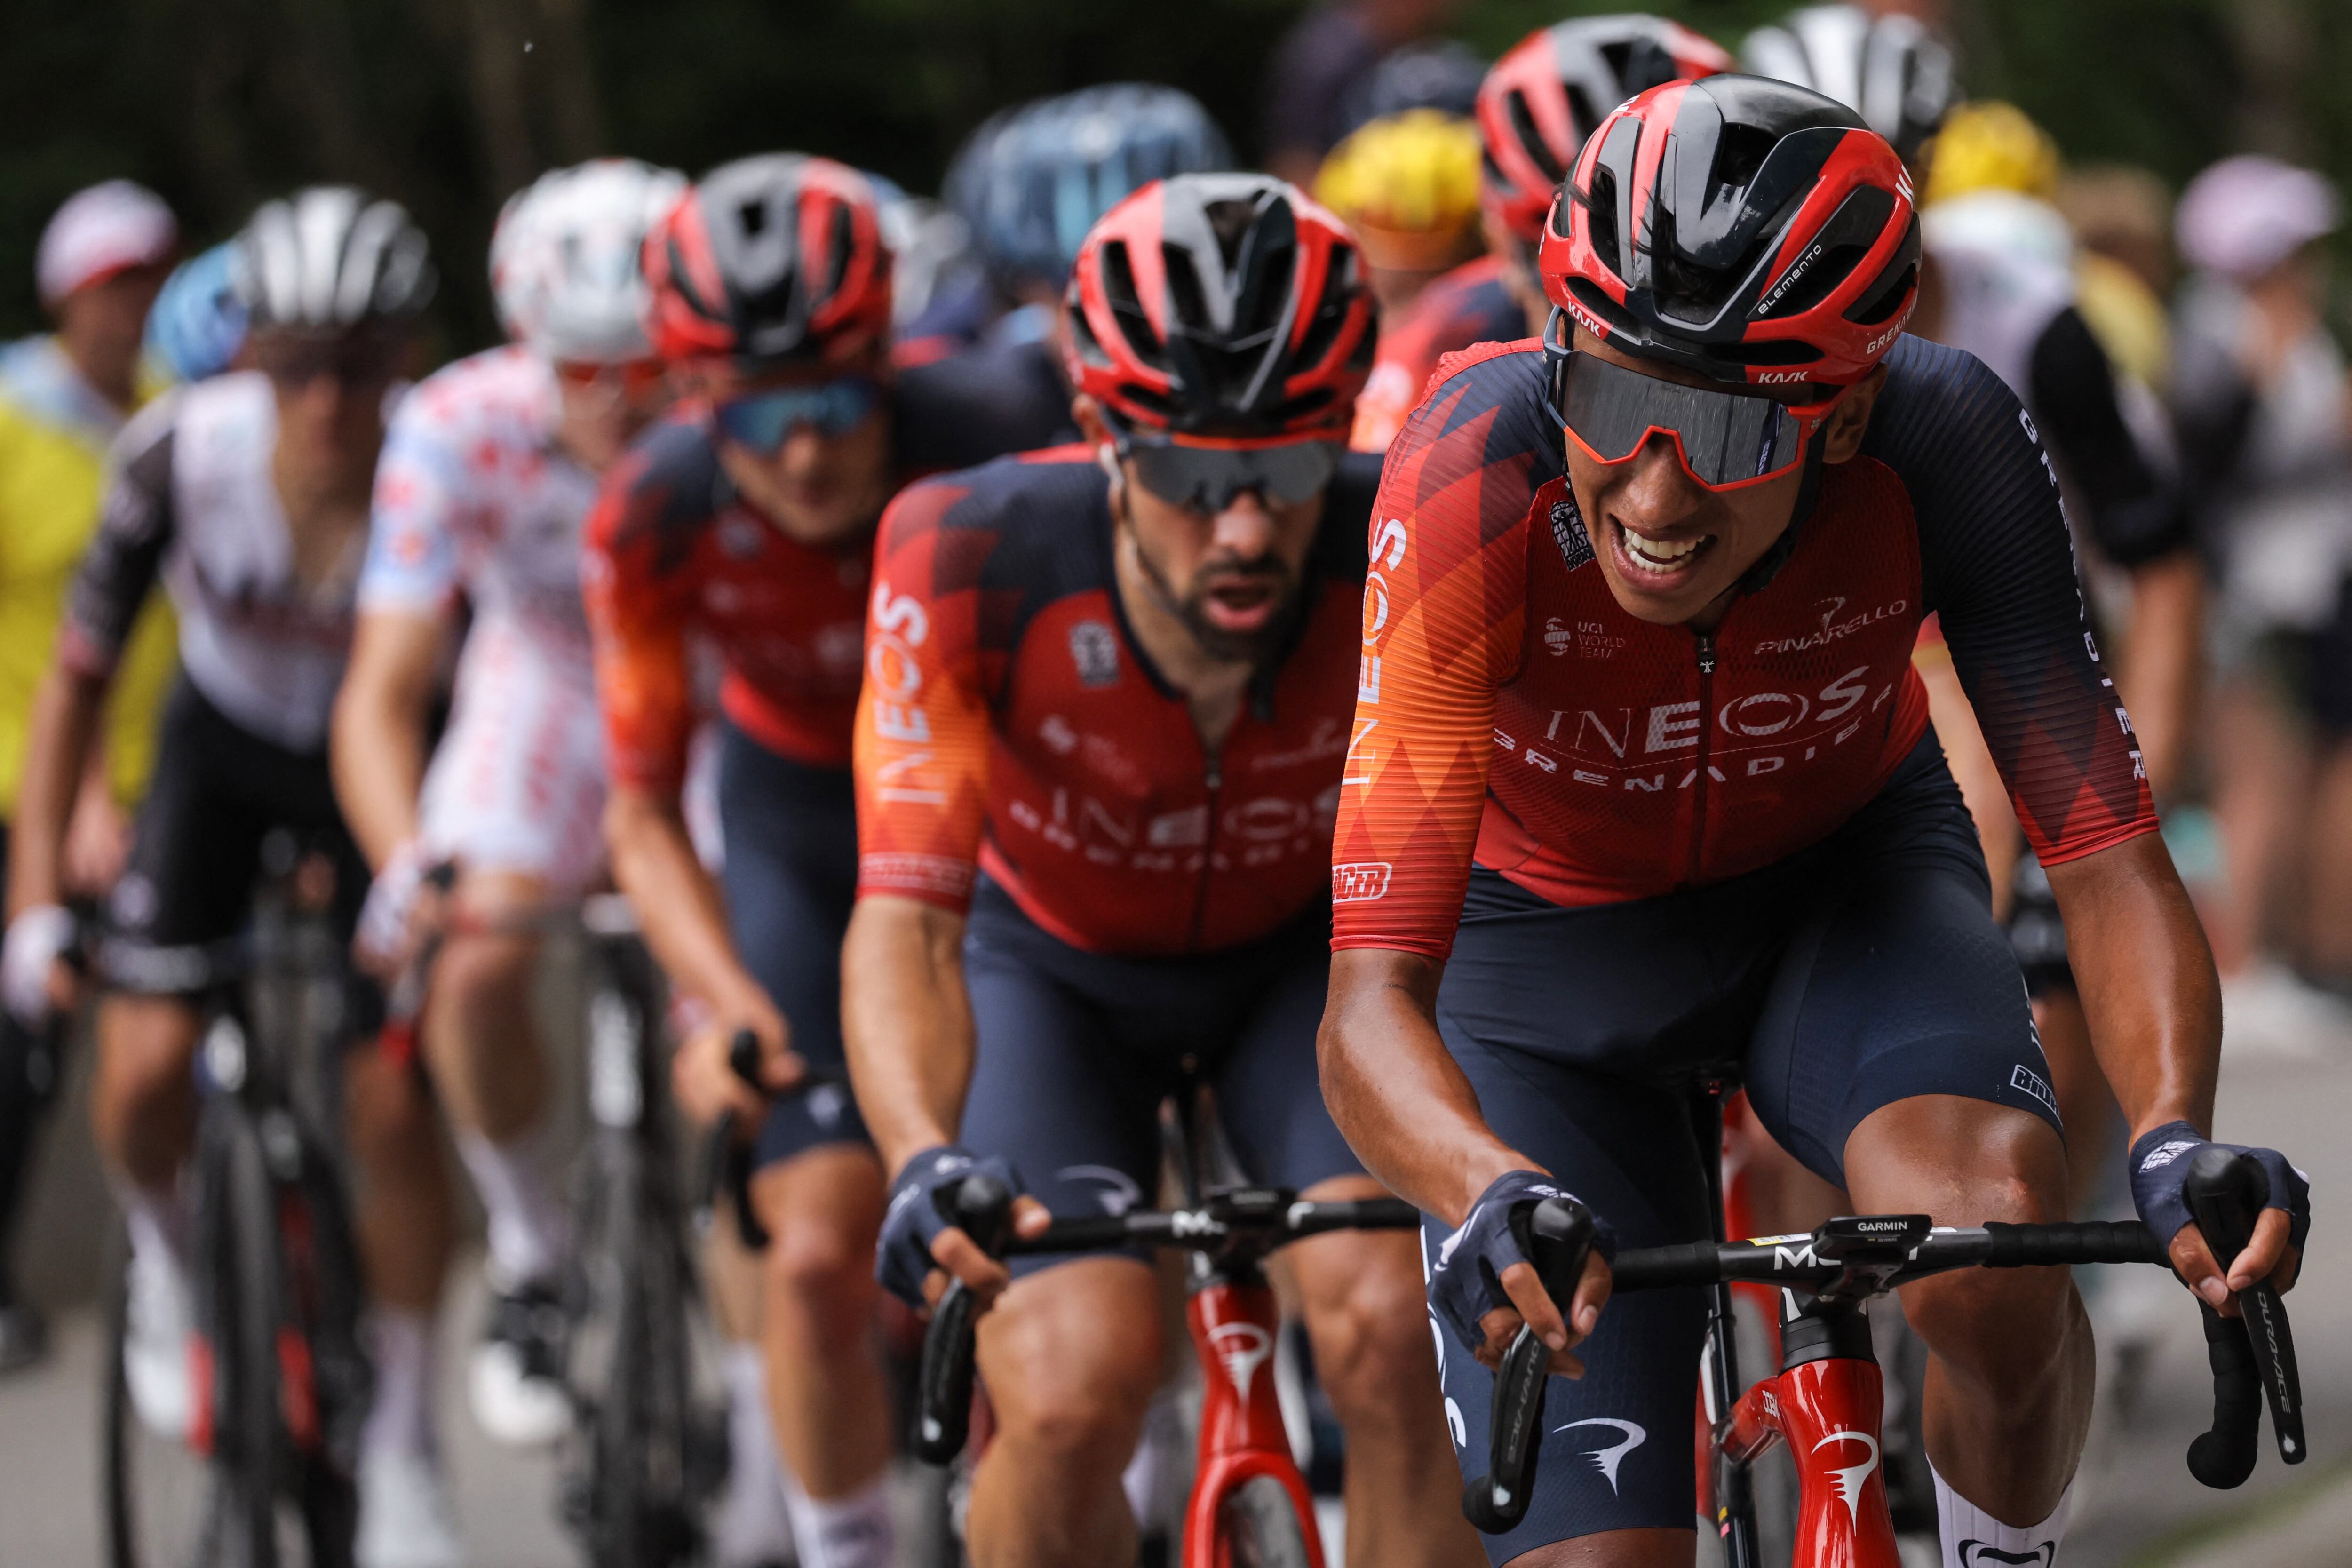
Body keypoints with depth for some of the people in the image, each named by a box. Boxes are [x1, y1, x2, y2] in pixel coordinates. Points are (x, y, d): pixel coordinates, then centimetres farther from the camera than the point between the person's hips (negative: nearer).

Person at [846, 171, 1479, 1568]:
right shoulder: (976, 559, -35)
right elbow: (907, 918, -39)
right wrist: (927, 1162, -58)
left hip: (1302, 951, 1)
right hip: (1056, 964, -1)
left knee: (1394, 1327, -24)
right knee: (1073, 1397, -21)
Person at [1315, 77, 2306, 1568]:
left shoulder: (1945, 444, -32)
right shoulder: (1477, 477, -36)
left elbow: (2108, 857, -28)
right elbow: (1371, 1001, -38)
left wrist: (2176, 1141, -48)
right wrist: (1494, 1197, -59)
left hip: (1846, 875, 1)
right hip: (1553, 930, -1)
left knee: (1995, 1246, -33)